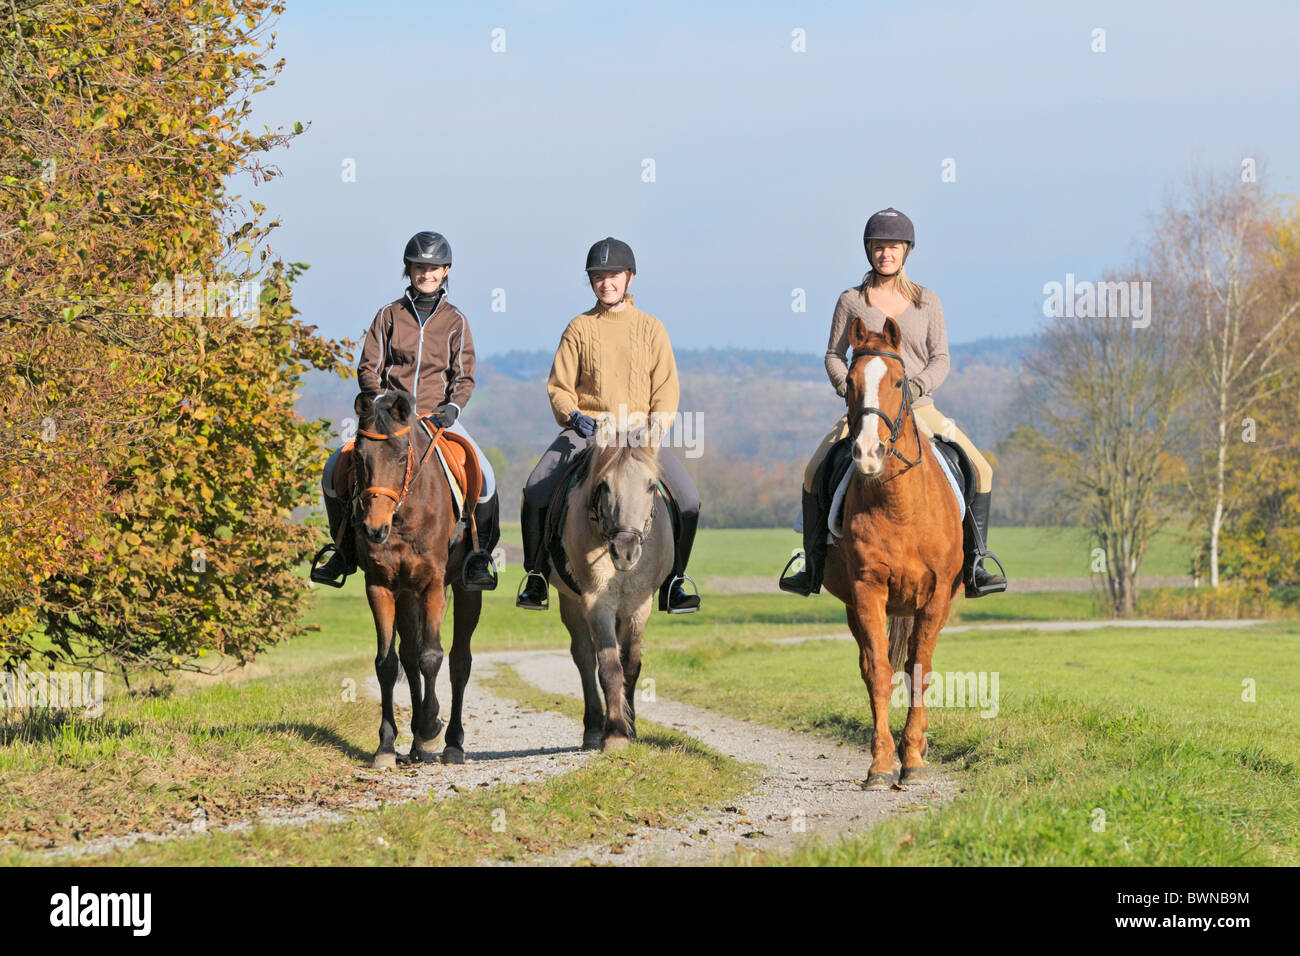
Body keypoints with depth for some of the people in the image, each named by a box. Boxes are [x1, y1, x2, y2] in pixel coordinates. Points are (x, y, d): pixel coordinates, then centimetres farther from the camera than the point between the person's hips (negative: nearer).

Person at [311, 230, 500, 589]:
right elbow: (368, 367, 7)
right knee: (335, 469, -16)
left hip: (440, 415, -1)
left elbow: (464, 375, 6)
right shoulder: (389, 316, 8)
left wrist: (453, 405, -14)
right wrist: (381, 399, -12)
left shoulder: (455, 321, 8)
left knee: (483, 475, -25)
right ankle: (346, 549, 3)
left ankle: (479, 555, -8)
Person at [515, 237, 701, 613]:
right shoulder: (580, 328, 7)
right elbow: (559, 387, 7)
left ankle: (672, 582, -1)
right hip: (585, 428, 0)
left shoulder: (651, 328, 9)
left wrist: (658, 421, -11)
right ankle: (536, 576, -5)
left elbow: (666, 387, 8)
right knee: (536, 490, -22)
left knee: (688, 498, -17)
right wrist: (573, 416, -13)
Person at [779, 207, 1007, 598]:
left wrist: (916, 386, -16)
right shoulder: (851, 301, 4)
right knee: (815, 471, -20)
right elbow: (833, 356, 7)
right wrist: (848, 386, -12)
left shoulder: (927, 301, 6)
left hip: (918, 408, 1)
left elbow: (940, 359, 3)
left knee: (980, 470, -15)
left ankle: (975, 565, -8)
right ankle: (813, 567, -7)